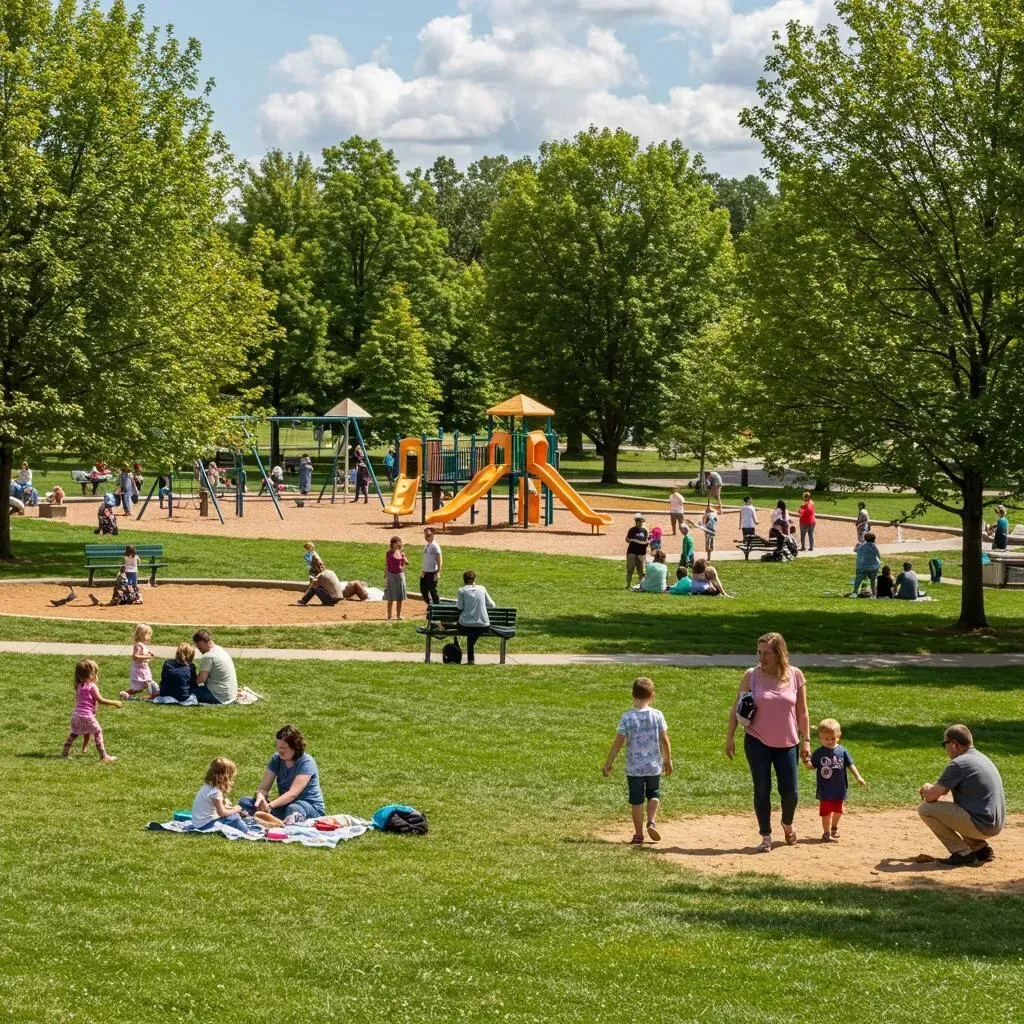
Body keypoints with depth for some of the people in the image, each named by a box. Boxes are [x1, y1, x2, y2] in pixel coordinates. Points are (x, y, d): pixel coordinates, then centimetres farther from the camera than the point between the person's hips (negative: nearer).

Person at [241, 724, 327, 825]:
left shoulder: (306, 763, -15)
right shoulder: (277, 759, 3)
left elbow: (293, 793, -25)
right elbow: (264, 787, -4)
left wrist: (270, 805, -38)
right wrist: (260, 798, -29)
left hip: (312, 808, -6)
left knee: (293, 809, -43)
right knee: (244, 802, -13)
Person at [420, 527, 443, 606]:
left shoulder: (435, 546, -16)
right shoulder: (426, 545, 10)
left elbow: (439, 560, -17)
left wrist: (438, 573, -20)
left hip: (432, 573, -9)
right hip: (425, 572, 9)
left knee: (432, 591, 0)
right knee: (423, 589, 14)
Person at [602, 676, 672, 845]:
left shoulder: (627, 717, -10)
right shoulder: (657, 715, -6)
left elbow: (618, 742, -9)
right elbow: (665, 740, -3)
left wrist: (608, 763, 0)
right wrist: (668, 761, 12)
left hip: (634, 767, -1)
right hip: (654, 766, 1)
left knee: (636, 800, 9)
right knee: (654, 795, 21)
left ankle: (638, 835, 12)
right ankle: (652, 821, -2)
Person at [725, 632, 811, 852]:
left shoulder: (795, 675, -3)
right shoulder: (751, 676, -5)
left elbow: (802, 712, 2)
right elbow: (737, 708, -1)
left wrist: (806, 740, 0)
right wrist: (729, 737, -6)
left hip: (787, 743, 1)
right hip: (757, 742, -1)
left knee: (790, 791, 1)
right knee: (762, 790, -1)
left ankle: (787, 824, 32)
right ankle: (766, 837, 12)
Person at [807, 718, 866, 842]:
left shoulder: (842, 751, -2)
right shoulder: (818, 753, -6)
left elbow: (850, 765, 3)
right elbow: (812, 766, -5)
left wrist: (858, 777, -5)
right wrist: (807, 763, -26)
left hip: (840, 789, 3)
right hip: (825, 790, -3)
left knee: (838, 810, 17)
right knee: (826, 811, -1)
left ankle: (834, 827, 41)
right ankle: (826, 833, 9)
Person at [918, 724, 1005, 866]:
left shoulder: (958, 764, -15)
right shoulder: (981, 758, 15)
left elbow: (931, 797, -11)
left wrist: (926, 789, 11)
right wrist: (933, 788, 16)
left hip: (980, 826, -9)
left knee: (925, 808, -5)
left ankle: (962, 852, -6)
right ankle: (981, 848, 18)